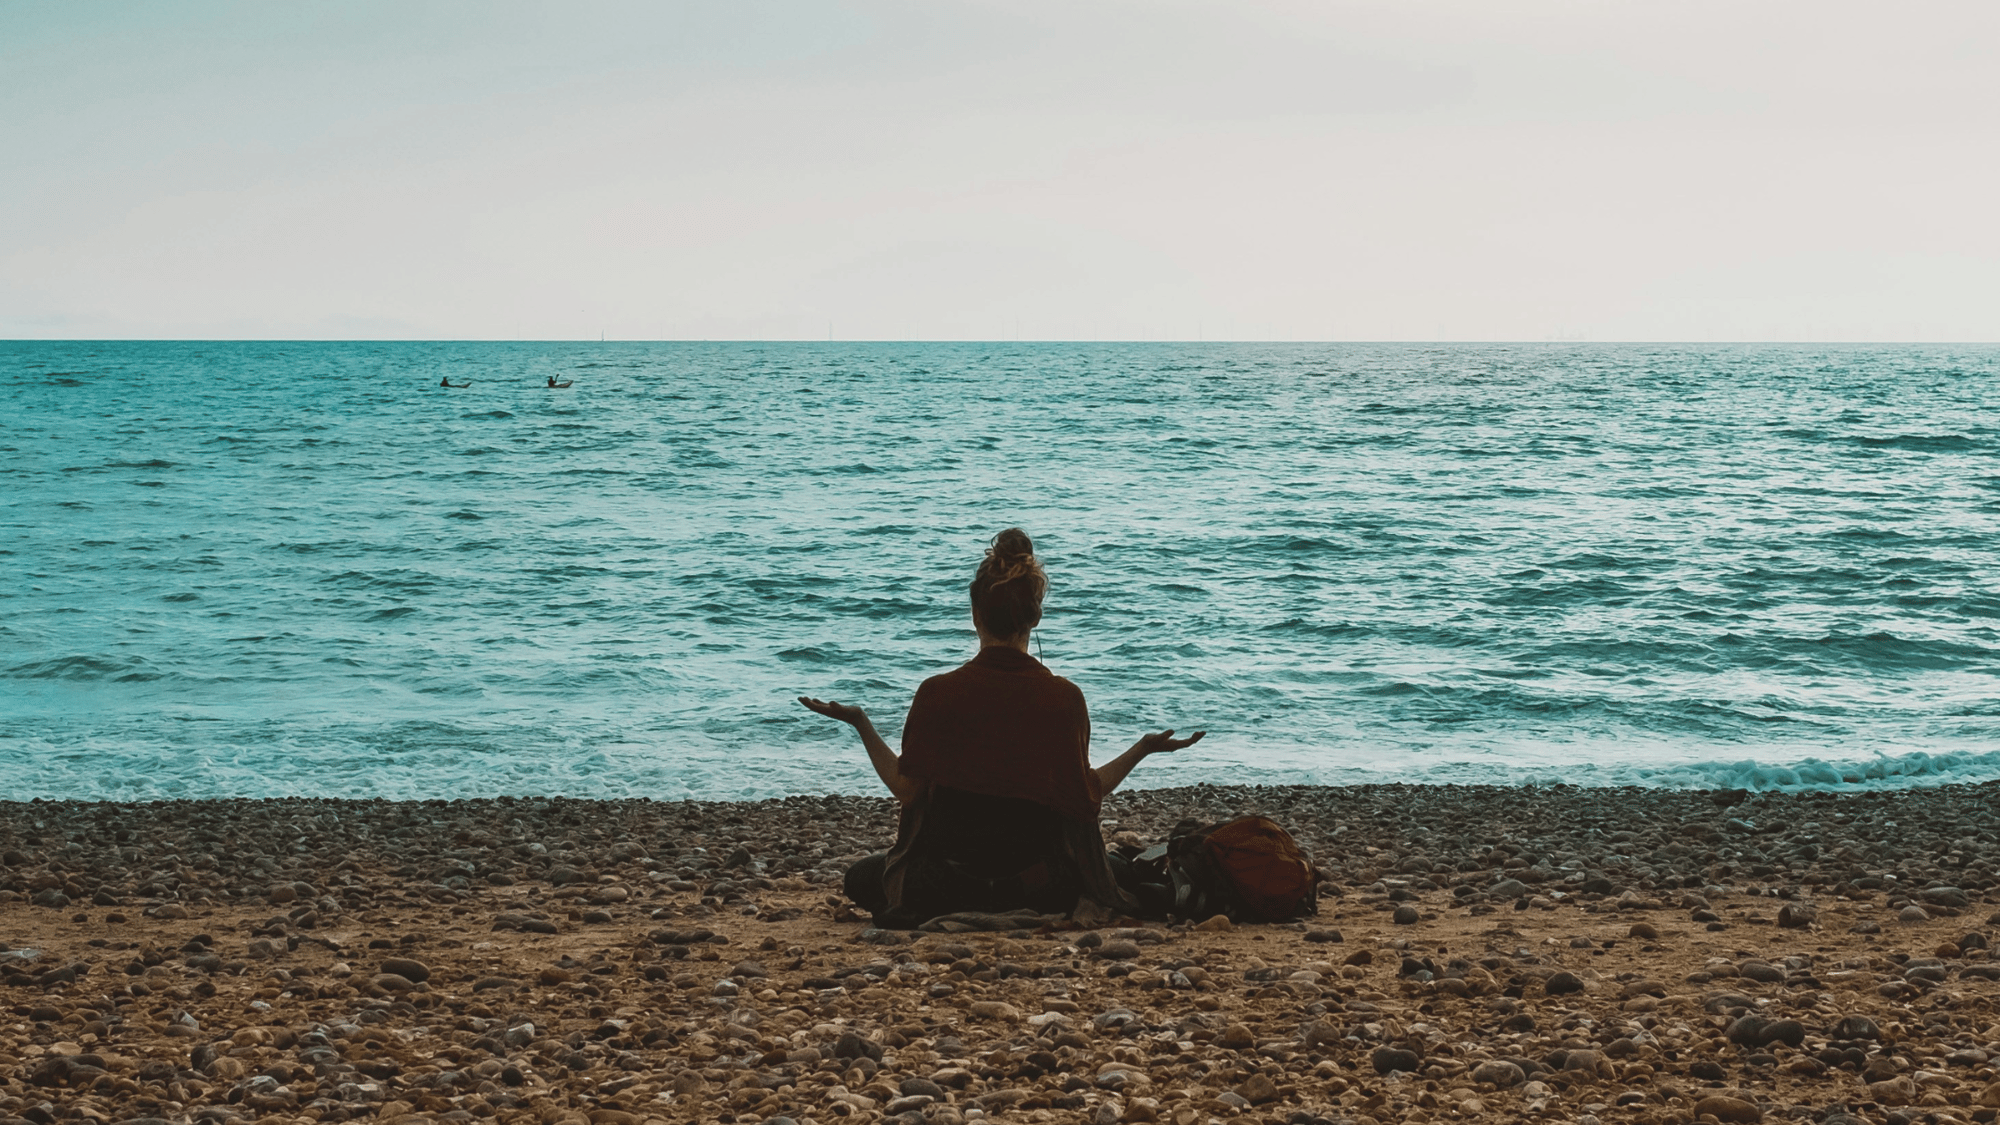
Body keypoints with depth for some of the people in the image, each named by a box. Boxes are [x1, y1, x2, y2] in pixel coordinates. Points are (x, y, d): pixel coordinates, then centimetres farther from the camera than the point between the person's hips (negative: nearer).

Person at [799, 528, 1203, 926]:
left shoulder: (937, 693, -11)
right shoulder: (1063, 697, -10)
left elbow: (907, 790, -4)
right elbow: (1085, 797, -5)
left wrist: (861, 724, 7)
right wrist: (1143, 748, 7)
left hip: (948, 863, 0)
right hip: (1037, 870, 1)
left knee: (862, 878, 30)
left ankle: (956, 903, 0)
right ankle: (1017, 901, 2)